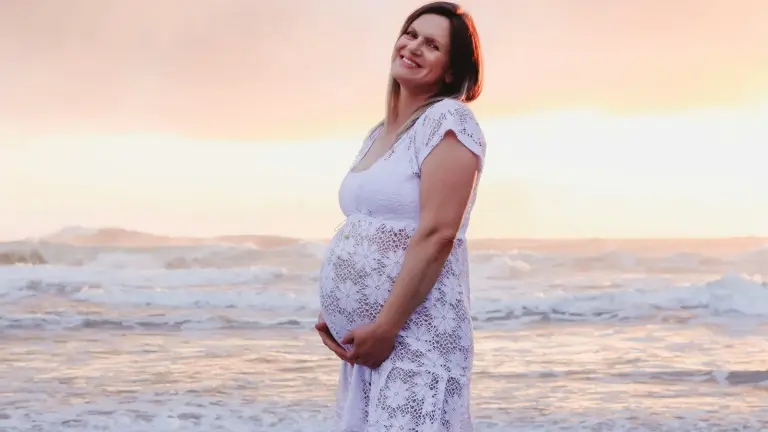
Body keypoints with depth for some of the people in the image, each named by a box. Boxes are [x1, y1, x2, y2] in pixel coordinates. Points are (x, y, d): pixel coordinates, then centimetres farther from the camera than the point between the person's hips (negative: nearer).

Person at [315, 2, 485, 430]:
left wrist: (385, 329, -19)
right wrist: (334, 312, 8)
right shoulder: (379, 133, 16)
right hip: (364, 336, 8)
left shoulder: (448, 119, -10)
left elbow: (437, 235, -19)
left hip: (415, 340, -8)